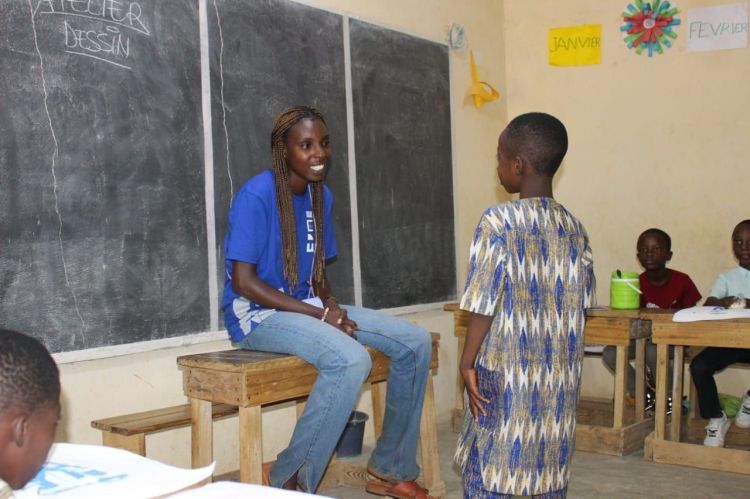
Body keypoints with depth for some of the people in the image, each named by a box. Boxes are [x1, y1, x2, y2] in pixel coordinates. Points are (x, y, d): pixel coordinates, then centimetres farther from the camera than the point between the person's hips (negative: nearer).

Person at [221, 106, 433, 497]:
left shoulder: (321, 195, 8)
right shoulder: (256, 195, -15)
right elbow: (243, 281, -18)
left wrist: (333, 307, -7)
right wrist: (320, 314, -19)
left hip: (307, 306, 8)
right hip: (258, 314, -8)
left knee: (415, 342, -5)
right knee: (351, 359, -34)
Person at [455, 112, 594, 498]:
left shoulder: (499, 221, -13)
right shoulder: (574, 228, 4)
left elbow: (483, 304, -14)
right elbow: (581, 305, 8)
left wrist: (467, 362, -4)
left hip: (507, 378, -5)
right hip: (560, 381, 6)